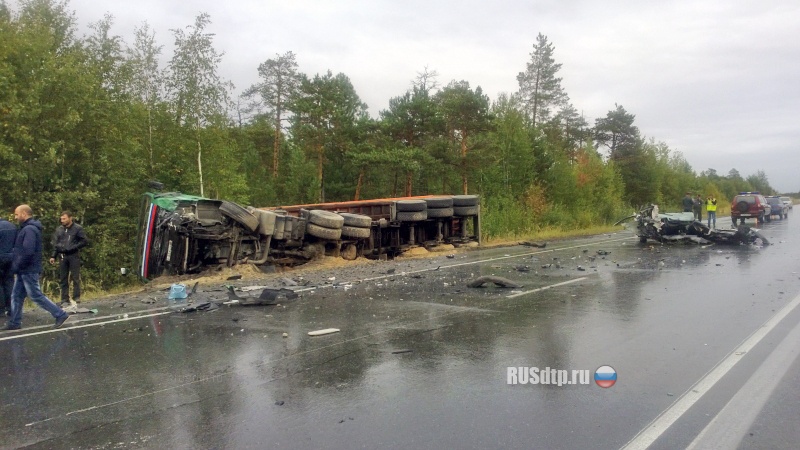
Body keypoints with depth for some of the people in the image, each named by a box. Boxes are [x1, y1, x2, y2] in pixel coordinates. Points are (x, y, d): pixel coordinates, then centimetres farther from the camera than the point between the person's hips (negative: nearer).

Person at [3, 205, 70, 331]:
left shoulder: (29, 229, -18)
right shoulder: (27, 228, 15)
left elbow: (28, 252, -26)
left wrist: (16, 266, -17)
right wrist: (17, 266, 12)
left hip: (28, 271, -10)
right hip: (24, 271, 10)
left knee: (36, 296, -5)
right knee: (16, 296, 12)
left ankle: (60, 315, -1)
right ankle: (14, 323, 17)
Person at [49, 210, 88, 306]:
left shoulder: (78, 228, 0)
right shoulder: (59, 230, 12)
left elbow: (84, 242, -3)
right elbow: (55, 244, 15)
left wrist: (73, 247, -12)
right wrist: (53, 256, 6)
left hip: (74, 256, -4)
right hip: (62, 256, 4)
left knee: (75, 277, -4)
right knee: (63, 279, 6)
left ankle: (76, 298, 0)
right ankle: (65, 300, 10)